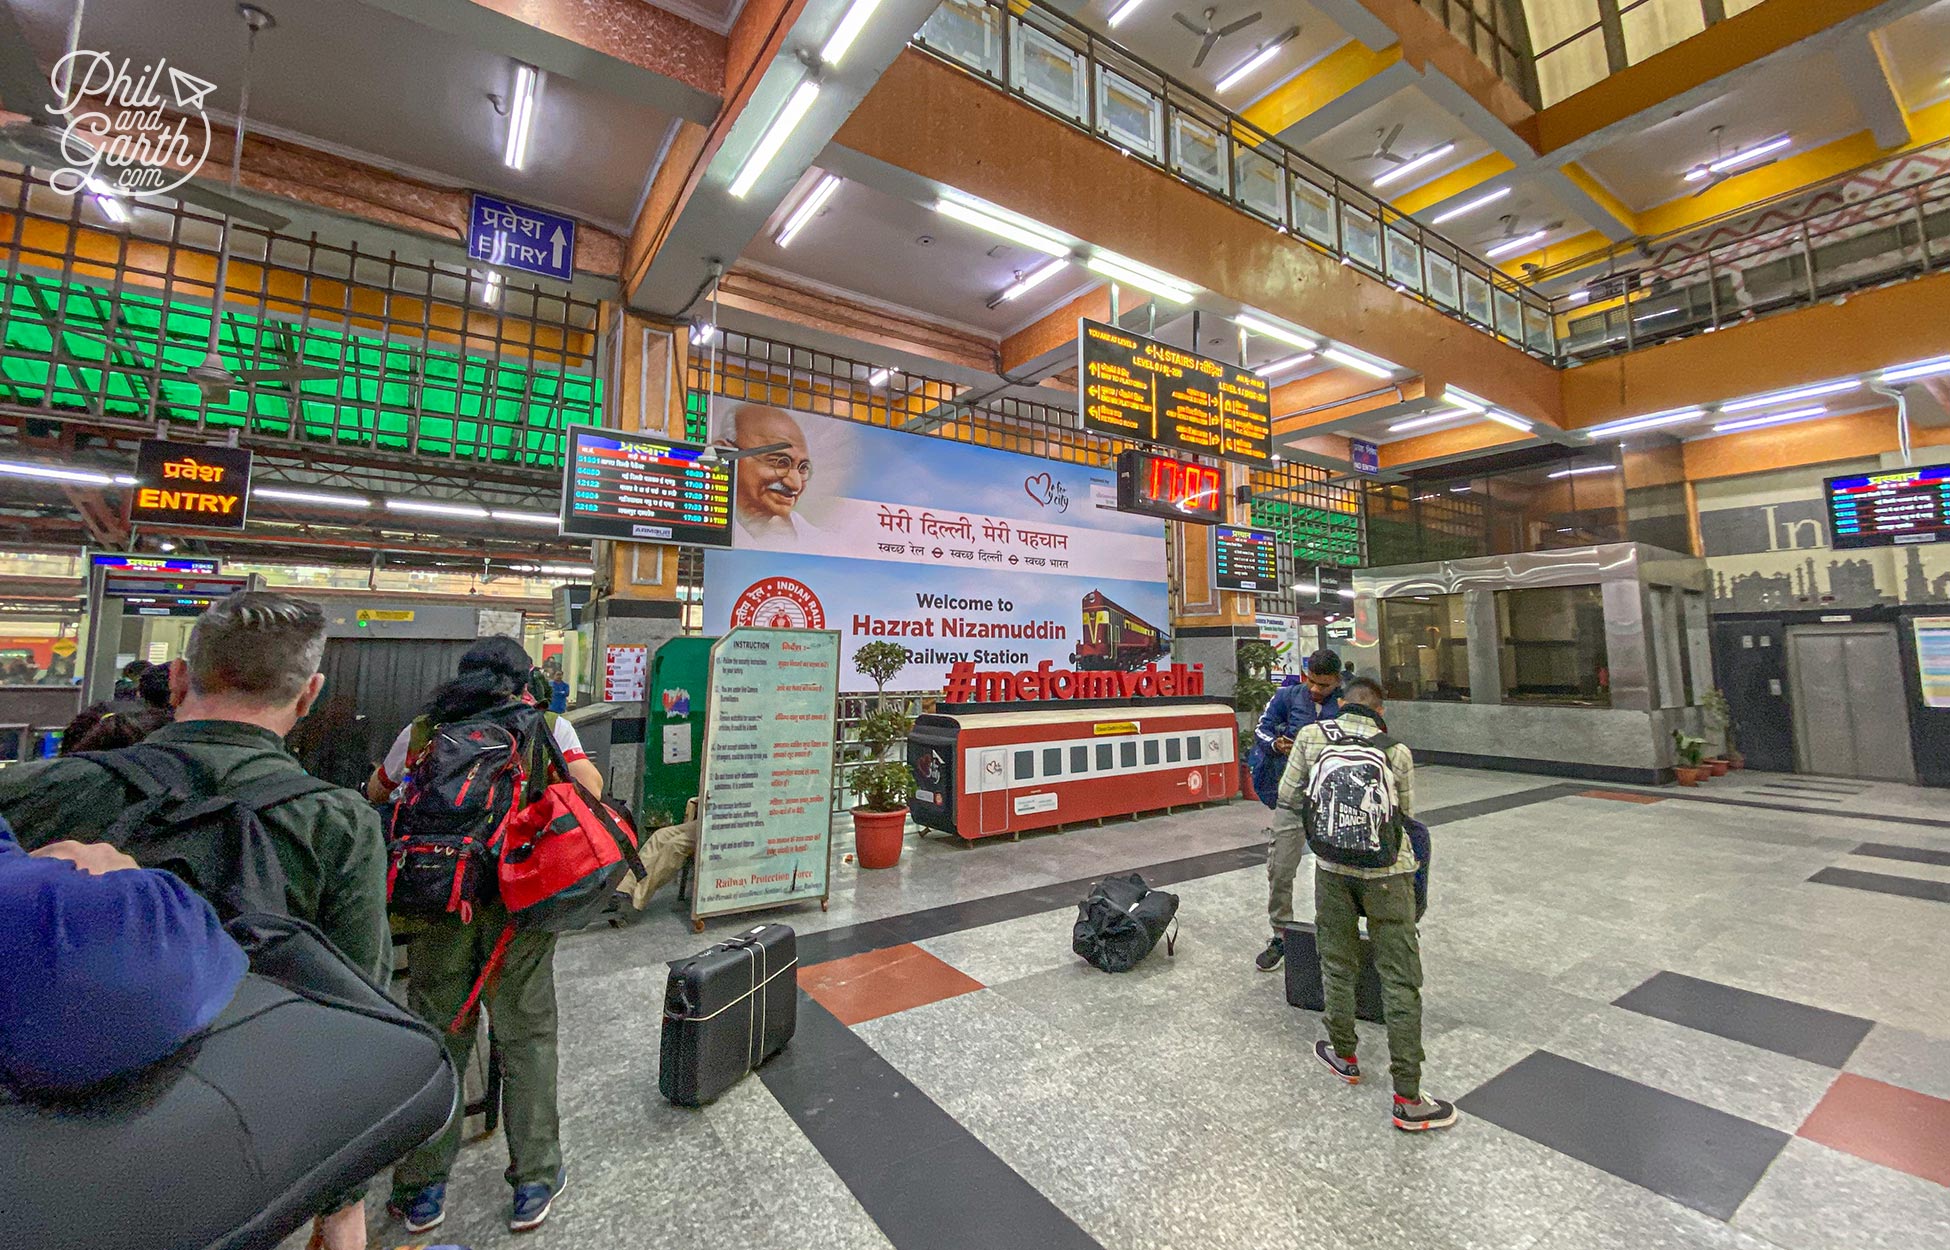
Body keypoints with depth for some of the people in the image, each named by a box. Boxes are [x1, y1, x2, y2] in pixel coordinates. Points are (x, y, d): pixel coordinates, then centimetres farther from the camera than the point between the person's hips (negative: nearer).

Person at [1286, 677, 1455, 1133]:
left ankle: (1343, 1056, 33)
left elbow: (1287, 799, 4)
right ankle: (1408, 1099, 13)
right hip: (1387, 872, -1)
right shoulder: (1398, 752, -3)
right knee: (1400, 979, 7)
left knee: (1337, 963, 17)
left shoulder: (1312, 736, -3)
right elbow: (1406, 815, 11)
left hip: (1332, 866, 1)